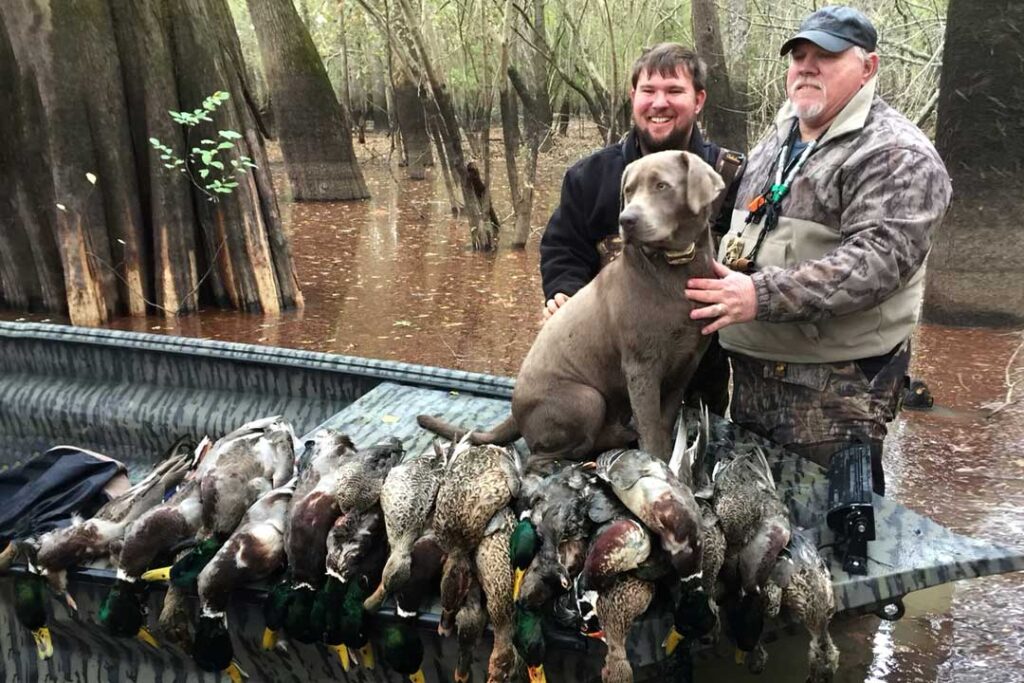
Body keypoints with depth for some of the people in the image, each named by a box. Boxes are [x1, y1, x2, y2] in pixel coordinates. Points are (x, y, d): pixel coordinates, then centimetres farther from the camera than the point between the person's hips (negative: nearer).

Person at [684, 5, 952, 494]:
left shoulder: (898, 155, -12)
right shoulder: (779, 139, 15)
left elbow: (878, 257, -25)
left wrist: (763, 295, -31)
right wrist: (718, 286, 16)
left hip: (836, 384, -8)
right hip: (751, 367, 8)